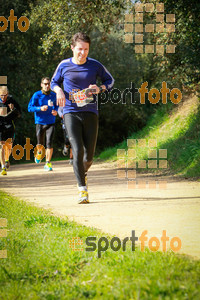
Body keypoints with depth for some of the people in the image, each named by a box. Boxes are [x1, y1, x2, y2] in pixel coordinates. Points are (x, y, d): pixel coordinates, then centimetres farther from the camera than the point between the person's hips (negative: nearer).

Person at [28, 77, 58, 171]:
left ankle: (48, 163, -3)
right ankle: (39, 152, 43)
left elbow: (56, 106, 22)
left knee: (49, 143, -12)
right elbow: (30, 108, -7)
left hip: (51, 123, 1)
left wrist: (56, 111, -1)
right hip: (40, 123, -1)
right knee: (40, 144, 6)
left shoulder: (53, 95, 5)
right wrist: (40, 108, -22)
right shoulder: (37, 95, -5)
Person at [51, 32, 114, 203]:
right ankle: (83, 190, -13)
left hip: (90, 113, 1)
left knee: (89, 154, 3)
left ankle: (83, 172, 38)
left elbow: (110, 80, 15)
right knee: (77, 151, -15)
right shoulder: (64, 65, 3)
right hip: (71, 113, -1)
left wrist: (99, 89, -6)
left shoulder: (95, 65, 2)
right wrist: (58, 90, -4)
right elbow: (54, 82, 19)